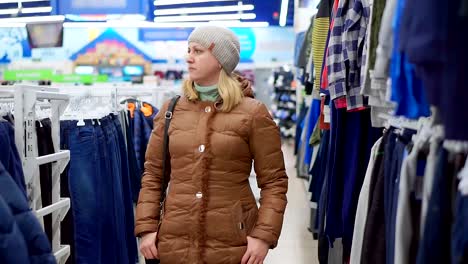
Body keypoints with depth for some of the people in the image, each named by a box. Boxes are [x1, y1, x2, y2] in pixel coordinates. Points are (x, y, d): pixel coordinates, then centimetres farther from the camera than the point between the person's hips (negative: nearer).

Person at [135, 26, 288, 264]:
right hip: (174, 241, 3)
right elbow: (152, 175, 9)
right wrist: (147, 228, 0)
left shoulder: (253, 113, -3)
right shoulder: (171, 111, 7)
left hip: (232, 244, -3)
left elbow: (274, 181, -3)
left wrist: (264, 235, -12)